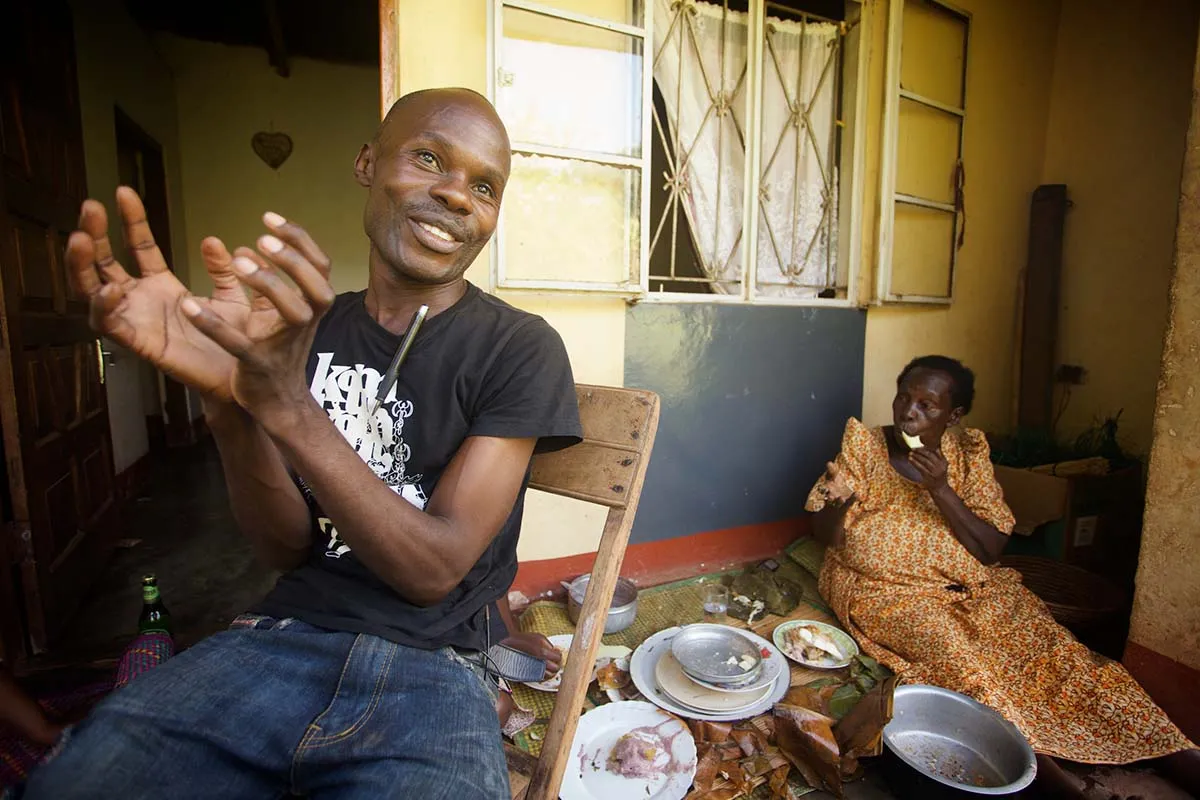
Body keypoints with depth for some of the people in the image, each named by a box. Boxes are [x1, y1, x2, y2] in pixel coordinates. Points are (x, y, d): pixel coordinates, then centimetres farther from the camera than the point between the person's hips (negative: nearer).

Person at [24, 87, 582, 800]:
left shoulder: (521, 348, -8)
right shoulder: (302, 324, 6)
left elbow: (434, 570, -13)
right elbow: (287, 546, 1)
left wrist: (286, 405, -23)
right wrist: (228, 399, -17)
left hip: (433, 669, -2)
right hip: (284, 637, 3)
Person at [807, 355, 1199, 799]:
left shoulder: (969, 452, 2)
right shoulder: (862, 445, -3)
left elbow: (991, 550, -4)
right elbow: (825, 536, -4)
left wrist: (940, 488, -19)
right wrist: (836, 503, -28)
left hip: (969, 585, 3)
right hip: (884, 588, -3)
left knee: (1051, 645, -19)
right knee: (951, 650, -30)